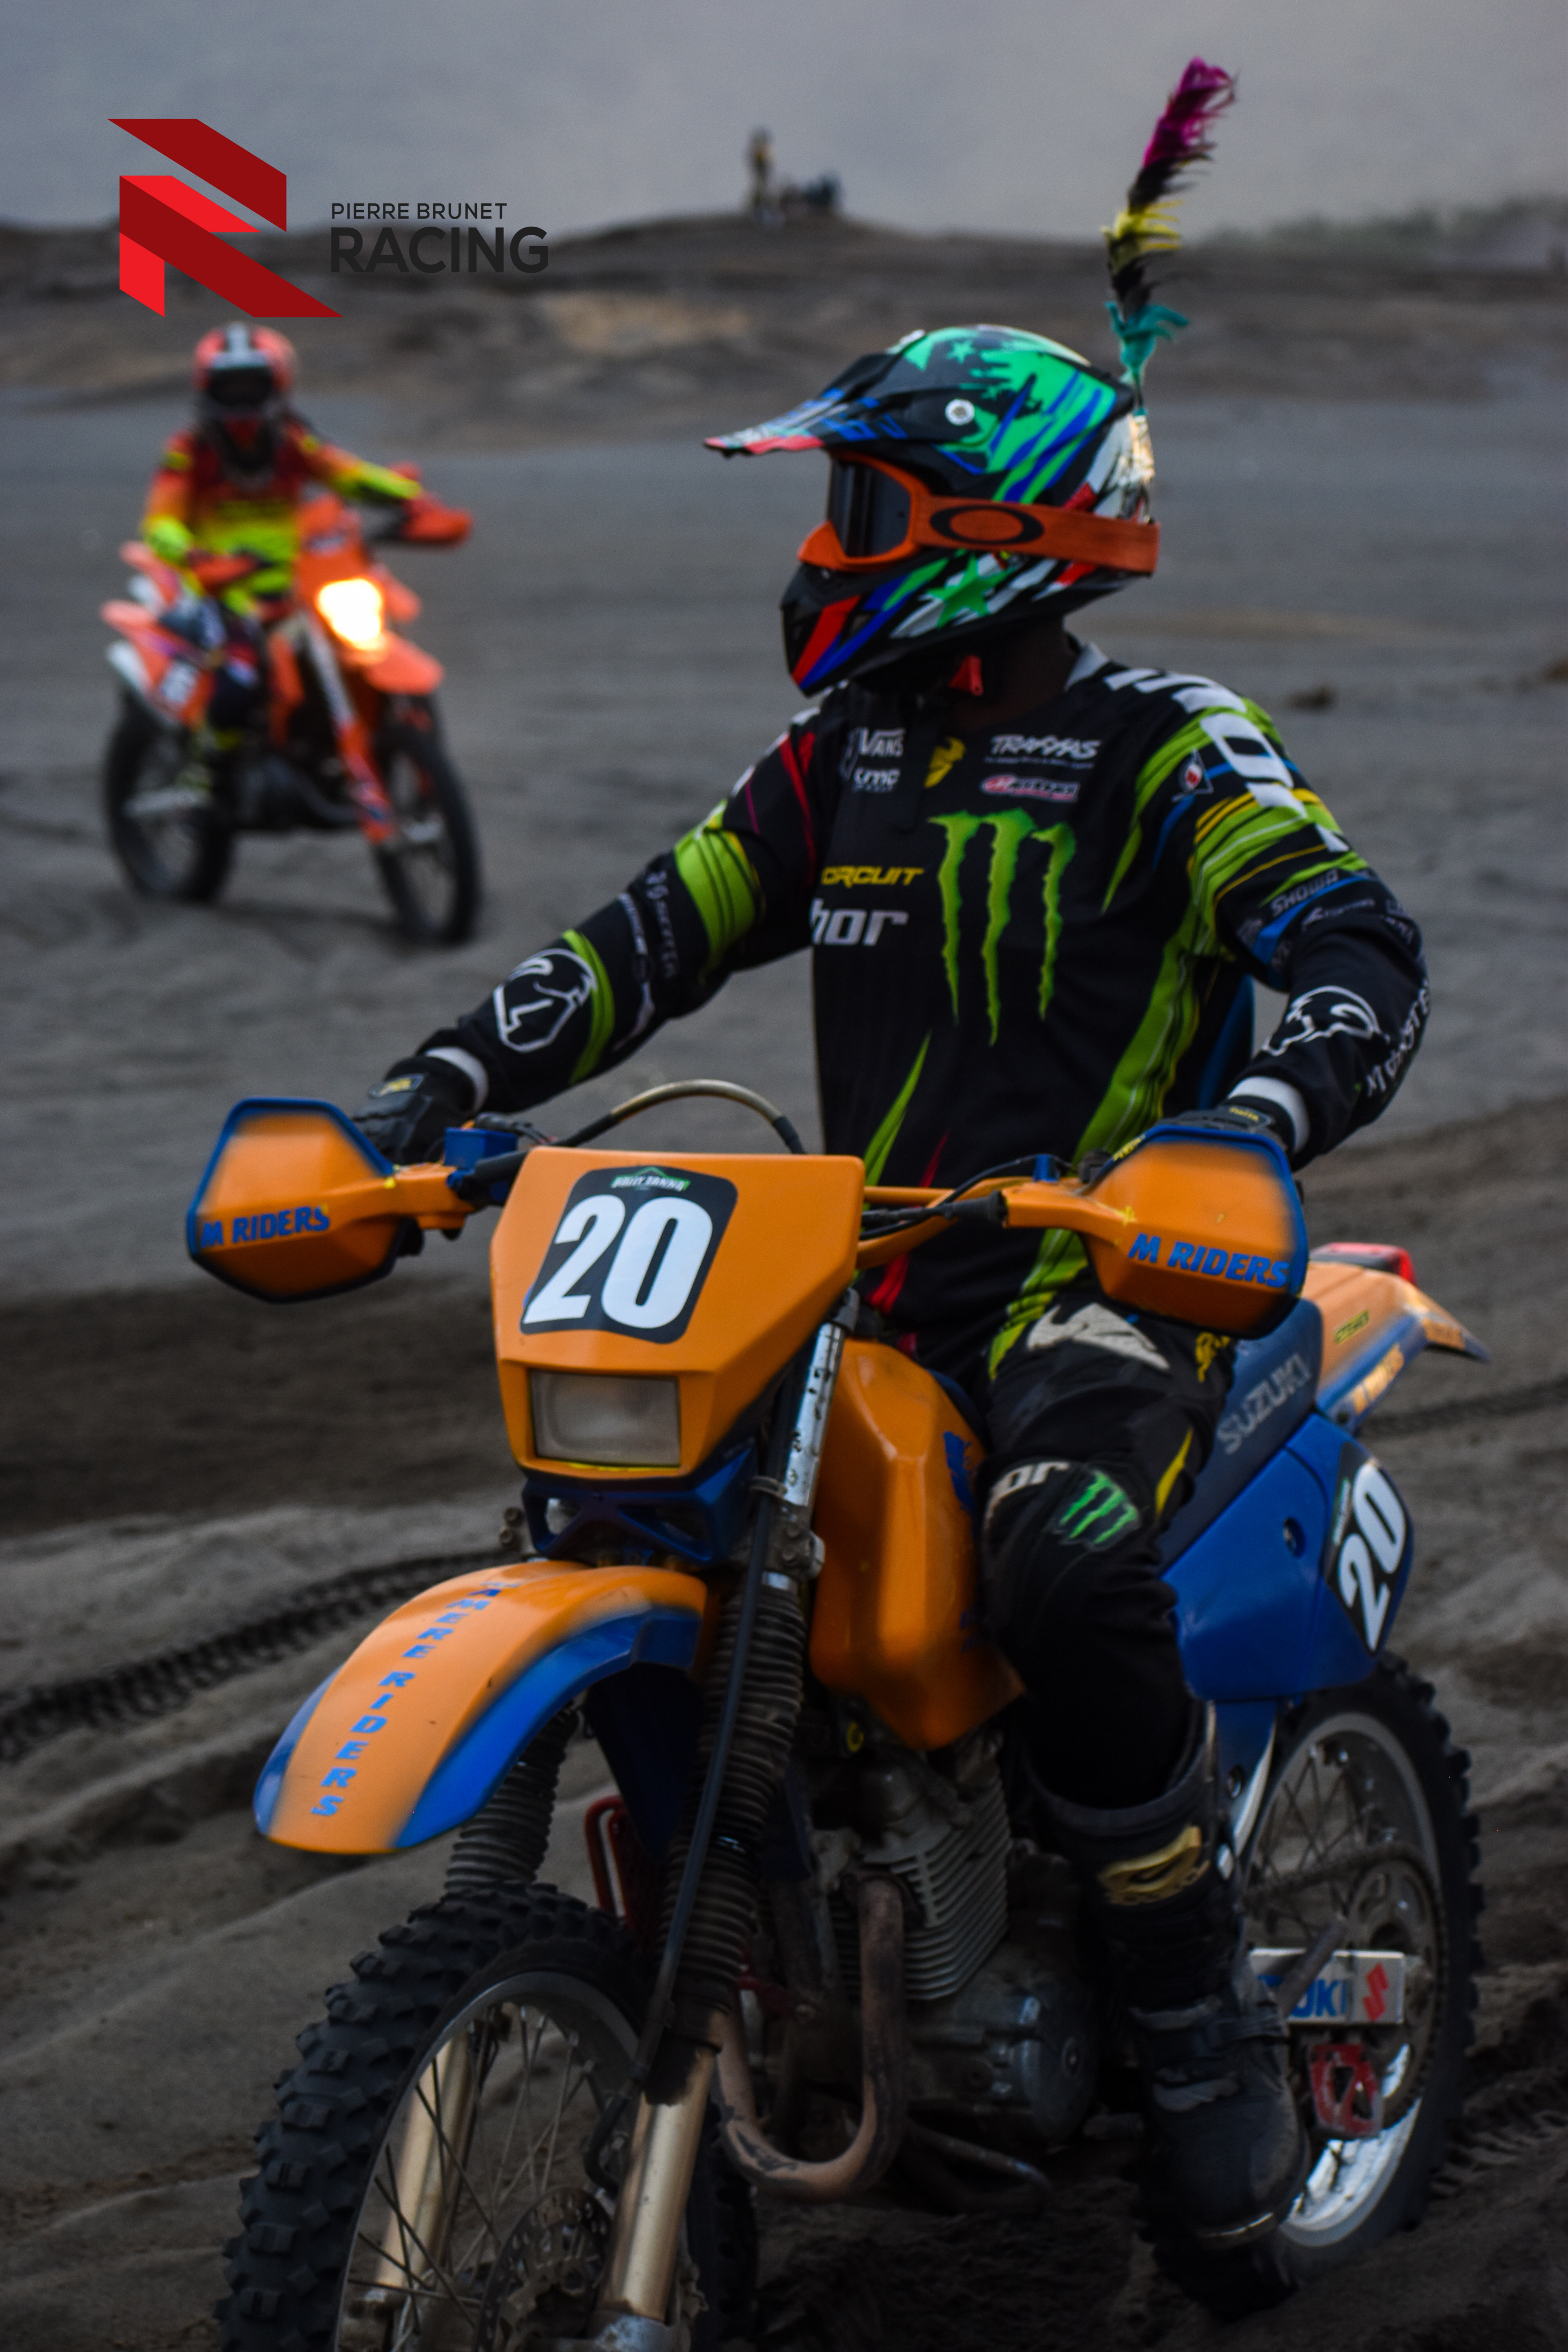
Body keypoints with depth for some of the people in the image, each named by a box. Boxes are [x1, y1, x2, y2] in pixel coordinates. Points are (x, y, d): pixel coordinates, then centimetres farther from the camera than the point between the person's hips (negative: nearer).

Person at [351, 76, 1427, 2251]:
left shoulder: (1165, 754, -7)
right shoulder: (841, 758, 13)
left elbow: (1360, 952, -19)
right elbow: (652, 937, 13)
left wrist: (1245, 1126, -39)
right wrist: (444, 1081, -1)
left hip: (1103, 1280, -7)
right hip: (871, 1288, 7)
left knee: (1066, 1565, -36)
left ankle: (1205, 2024, -18)